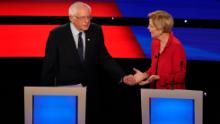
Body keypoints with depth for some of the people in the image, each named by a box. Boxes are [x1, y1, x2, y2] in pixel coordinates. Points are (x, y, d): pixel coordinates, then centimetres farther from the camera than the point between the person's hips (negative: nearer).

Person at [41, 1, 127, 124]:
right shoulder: (57, 34, -10)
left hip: (91, 92, 3)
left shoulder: (96, 31, -2)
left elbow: (104, 58, -1)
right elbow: (49, 66, -6)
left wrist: (122, 77, -15)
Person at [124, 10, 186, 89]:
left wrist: (158, 78, -25)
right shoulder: (155, 43, 5)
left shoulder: (176, 46, -17)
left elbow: (179, 76, -15)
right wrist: (144, 75, -4)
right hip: (156, 92, 7)